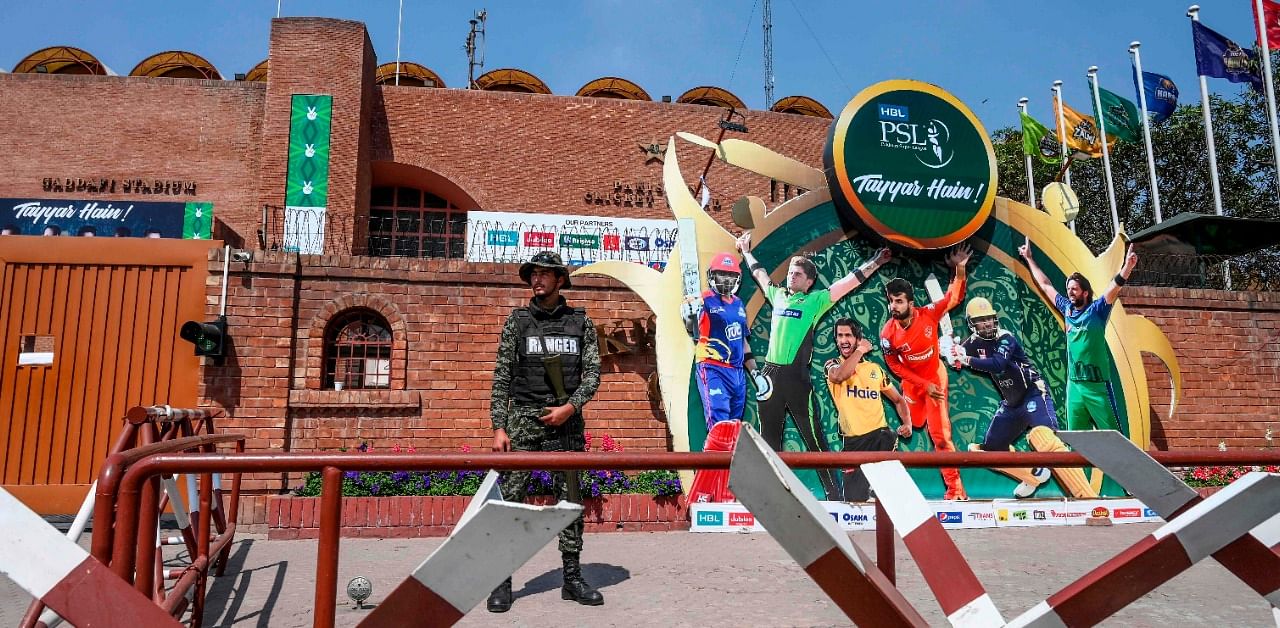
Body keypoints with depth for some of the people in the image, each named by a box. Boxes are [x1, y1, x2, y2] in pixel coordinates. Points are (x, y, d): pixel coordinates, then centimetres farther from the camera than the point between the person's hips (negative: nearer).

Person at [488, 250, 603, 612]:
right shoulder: (517, 320, 6)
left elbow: (592, 373, 4)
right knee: (511, 498, -4)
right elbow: (502, 376, 3)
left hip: (566, 421, 1)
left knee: (570, 499, 5)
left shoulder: (580, 322, 8)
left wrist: (571, 407, -12)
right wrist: (498, 427, -4)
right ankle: (502, 582, 4)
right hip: (523, 419, -1)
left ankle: (572, 579, 14)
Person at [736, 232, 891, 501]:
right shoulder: (777, 295, 14)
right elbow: (759, 273, 30)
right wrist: (746, 251, 41)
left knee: (814, 437, -2)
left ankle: (833, 493, 5)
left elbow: (850, 282, -2)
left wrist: (875, 262, -5)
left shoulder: (815, 301, 2)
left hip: (796, 377, -5)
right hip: (770, 374, 5)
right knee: (768, 437, 10)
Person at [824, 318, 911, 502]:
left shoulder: (875, 369, 15)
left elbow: (898, 399, 23)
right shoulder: (832, 364, 6)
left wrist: (907, 423, 4)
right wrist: (860, 350, -9)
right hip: (852, 440, -1)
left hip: (880, 435, 1)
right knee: (854, 498, 3)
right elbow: (839, 376, -21)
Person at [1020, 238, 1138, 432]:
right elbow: (1046, 285, 20)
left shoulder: (1096, 310, -2)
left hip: (1097, 384, -5)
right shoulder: (1067, 310, 10)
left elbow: (1115, 286, -17)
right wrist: (1029, 258, 27)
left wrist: (1127, 265, -34)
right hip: (1074, 385, 5)